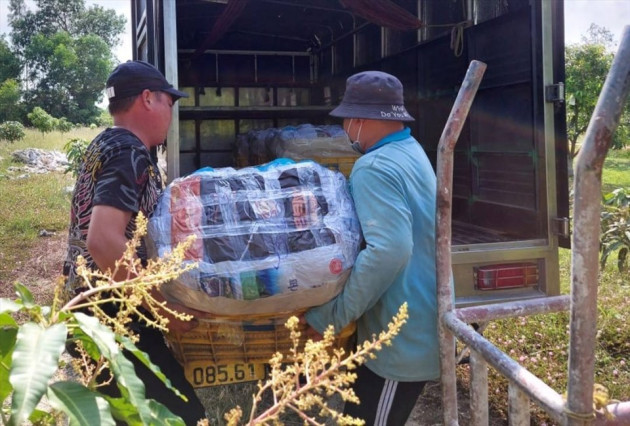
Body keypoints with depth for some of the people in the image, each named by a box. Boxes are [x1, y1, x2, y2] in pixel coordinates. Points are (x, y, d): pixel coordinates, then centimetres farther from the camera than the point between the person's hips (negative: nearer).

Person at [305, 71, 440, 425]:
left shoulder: (374, 168, -22)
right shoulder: (411, 152, 11)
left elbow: (389, 250, -34)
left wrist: (331, 316, -28)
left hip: (402, 337, -10)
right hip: (421, 323, 10)